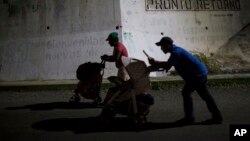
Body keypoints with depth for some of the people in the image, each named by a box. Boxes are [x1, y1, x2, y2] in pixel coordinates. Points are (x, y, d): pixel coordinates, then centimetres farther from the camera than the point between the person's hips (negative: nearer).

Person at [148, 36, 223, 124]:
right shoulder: (175, 50, 14)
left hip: (198, 74, -10)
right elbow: (168, 64, 13)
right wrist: (155, 63, 4)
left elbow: (167, 66, -17)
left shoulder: (176, 52, -19)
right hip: (196, 75, 10)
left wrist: (154, 63, -8)